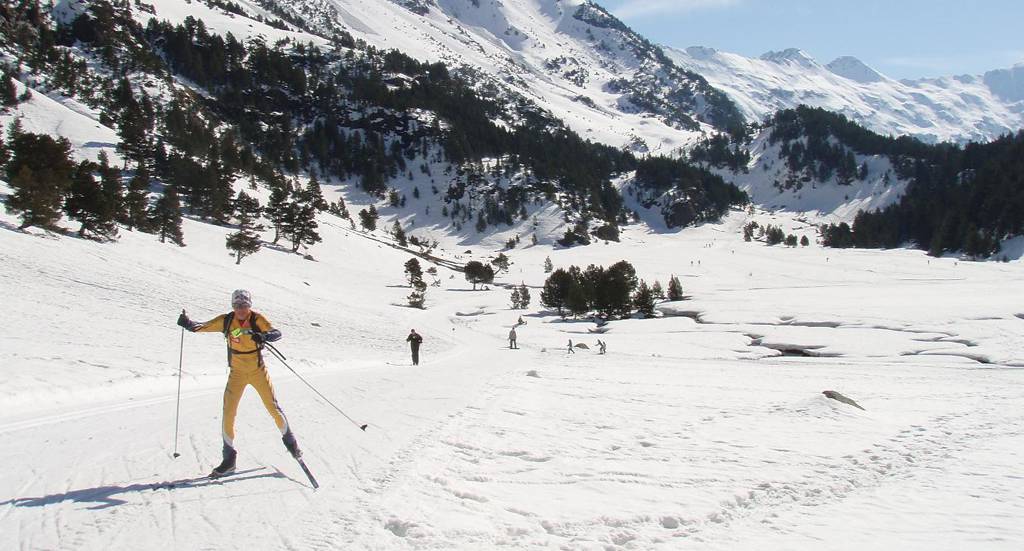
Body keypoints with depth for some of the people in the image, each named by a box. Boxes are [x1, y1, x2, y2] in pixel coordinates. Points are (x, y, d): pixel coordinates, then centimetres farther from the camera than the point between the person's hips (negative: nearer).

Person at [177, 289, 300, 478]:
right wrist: (188, 323, -27)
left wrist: (263, 336, -48)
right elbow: (201, 327, -7)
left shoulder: (257, 319, -16)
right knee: (228, 413, -4)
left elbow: (277, 333, -27)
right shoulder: (226, 321, -9)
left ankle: (289, 440, 26)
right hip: (237, 373, 2)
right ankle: (229, 458, 7)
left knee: (273, 407, 0)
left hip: (258, 370, -2)